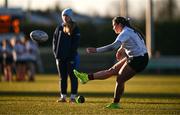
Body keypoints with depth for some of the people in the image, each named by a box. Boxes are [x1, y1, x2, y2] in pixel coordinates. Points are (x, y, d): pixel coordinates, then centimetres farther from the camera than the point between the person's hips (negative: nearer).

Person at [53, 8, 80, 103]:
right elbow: (55, 41, 11)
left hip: (71, 56, -4)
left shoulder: (75, 28, -2)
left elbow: (76, 43, -8)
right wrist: (56, 53, 1)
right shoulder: (59, 28, 11)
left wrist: (72, 55, -15)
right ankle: (63, 96, 12)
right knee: (62, 77, 7)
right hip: (60, 57, 4)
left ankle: (73, 96, 0)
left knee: (73, 76, -2)